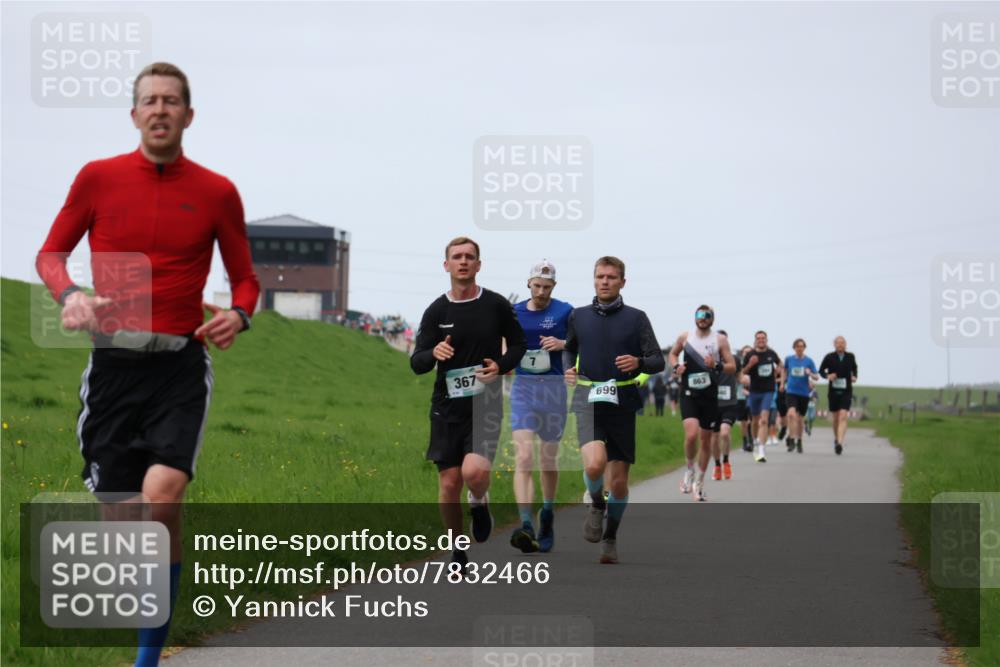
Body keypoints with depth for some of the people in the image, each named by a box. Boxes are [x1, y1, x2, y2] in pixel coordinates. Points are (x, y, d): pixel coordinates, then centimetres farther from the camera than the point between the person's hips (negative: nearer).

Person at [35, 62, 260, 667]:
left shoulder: (217, 192, 3)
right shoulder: (98, 178, 4)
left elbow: (245, 278, 13)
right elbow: (51, 253, 12)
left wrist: (238, 315, -9)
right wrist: (70, 295, -9)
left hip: (181, 365, -1)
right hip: (114, 361, 2)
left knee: (162, 496, -21)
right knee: (117, 513, -1)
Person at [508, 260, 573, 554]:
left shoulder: (564, 311, -1)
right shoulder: (514, 313, 7)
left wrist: (563, 344, -15)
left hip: (553, 387, -1)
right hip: (522, 387, 1)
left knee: (548, 460, 10)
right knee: (524, 457, -16)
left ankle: (547, 517, 33)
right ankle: (526, 525, -27)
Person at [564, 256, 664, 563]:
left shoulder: (636, 318, 4)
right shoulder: (579, 316, 9)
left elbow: (658, 361, 3)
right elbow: (569, 349, 26)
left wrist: (638, 362, -18)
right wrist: (568, 369, 5)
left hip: (623, 403, 0)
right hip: (588, 401, 0)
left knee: (619, 480, 4)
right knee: (594, 463, -25)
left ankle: (610, 537, 26)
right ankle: (596, 504, 7)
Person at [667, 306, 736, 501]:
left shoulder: (720, 340, 1)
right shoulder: (685, 337, 4)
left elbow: (732, 367, 0)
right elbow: (672, 354, 21)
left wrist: (716, 366, -20)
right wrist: (676, 366, 0)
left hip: (710, 395, 1)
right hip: (689, 394, -1)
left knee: (706, 440, 8)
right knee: (691, 434, -21)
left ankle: (699, 482, 23)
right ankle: (690, 470, 5)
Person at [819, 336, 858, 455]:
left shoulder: (850, 356, 1)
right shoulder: (829, 357, -4)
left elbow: (854, 368, 20)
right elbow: (821, 370, 8)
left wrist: (854, 377, 2)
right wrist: (827, 376, -13)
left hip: (846, 392, -1)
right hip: (834, 391, 1)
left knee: (843, 417, -16)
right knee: (835, 419, 12)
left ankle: (840, 443, -25)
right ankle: (836, 439, 37)